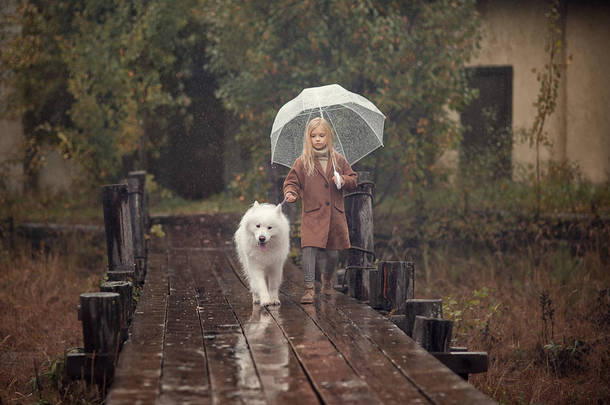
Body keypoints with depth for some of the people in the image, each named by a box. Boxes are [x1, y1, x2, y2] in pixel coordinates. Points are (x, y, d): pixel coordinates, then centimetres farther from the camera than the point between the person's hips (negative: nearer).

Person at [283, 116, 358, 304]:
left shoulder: (338, 160, 9)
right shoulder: (302, 162, 2)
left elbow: (353, 180, 13)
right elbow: (292, 181, 2)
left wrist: (343, 180, -8)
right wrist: (290, 193, -19)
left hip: (335, 215, 3)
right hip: (312, 215, -3)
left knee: (332, 253, 9)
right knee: (309, 248, -18)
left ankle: (327, 277, 39)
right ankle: (309, 288, -16)